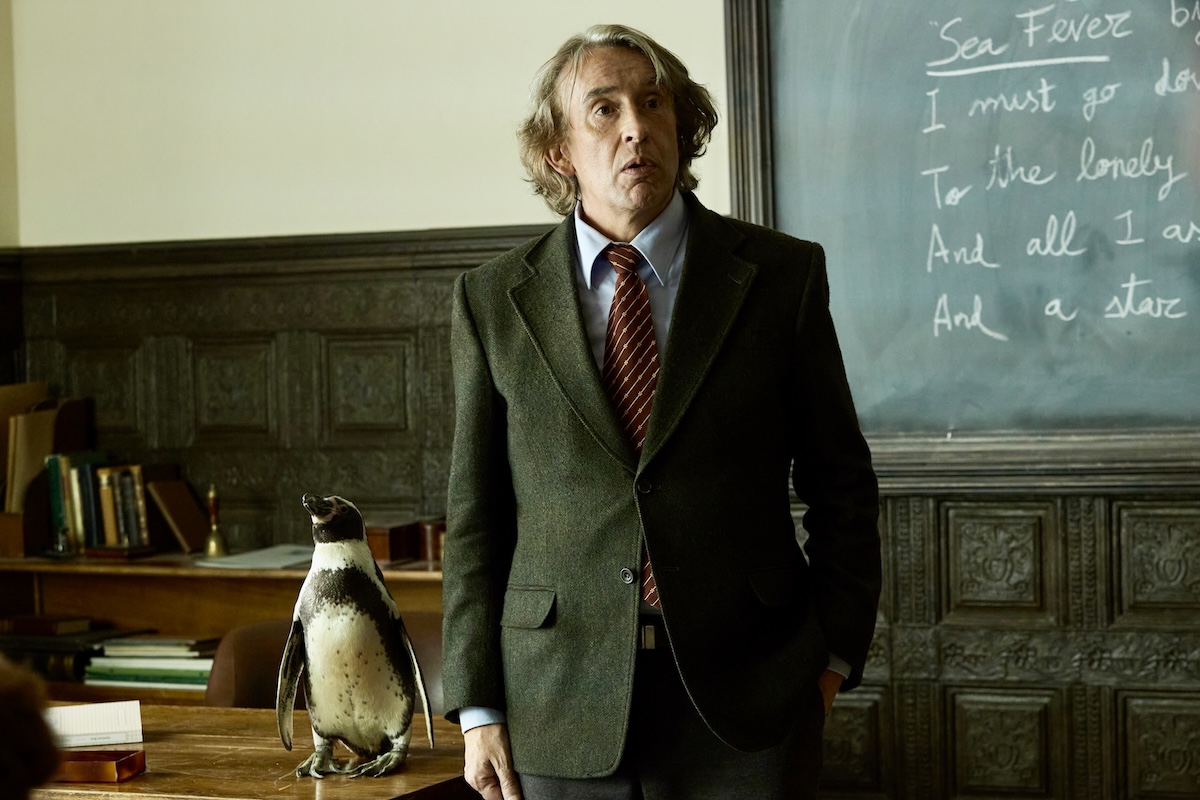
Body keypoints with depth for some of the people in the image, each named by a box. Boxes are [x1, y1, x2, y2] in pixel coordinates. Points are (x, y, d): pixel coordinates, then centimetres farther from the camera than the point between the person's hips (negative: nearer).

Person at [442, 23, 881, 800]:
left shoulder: (782, 275, 2)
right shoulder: (494, 299, 4)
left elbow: (840, 482, 7)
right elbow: (475, 516, 5)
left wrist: (833, 656, 1)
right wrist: (477, 706, 1)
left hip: (744, 701, 0)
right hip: (563, 701, 1)